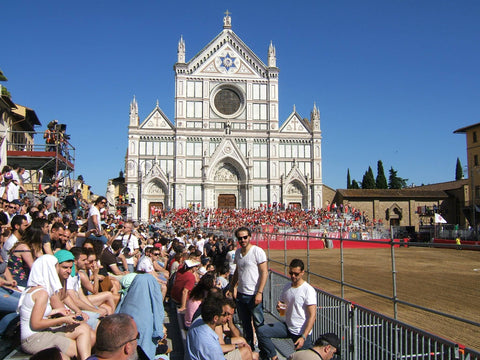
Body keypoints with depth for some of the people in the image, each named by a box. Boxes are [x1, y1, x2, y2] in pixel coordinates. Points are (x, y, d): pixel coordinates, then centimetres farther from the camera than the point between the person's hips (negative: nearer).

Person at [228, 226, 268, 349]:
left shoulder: (257, 251, -13)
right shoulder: (238, 252, 9)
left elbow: (264, 272, -15)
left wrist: (259, 293, -20)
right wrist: (231, 288, 17)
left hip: (254, 295, -7)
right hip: (240, 294, 7)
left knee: (259, 324, 2)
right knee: (245, 324, 17)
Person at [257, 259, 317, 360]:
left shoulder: (308, 290, -14)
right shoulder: (286, 287, 7)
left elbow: (312, 316, -17)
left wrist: (303, 337, -24)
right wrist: (279, 307, -7)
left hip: (302, 332, -6)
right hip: (287, 326, 6)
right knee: (261, 331, -9)